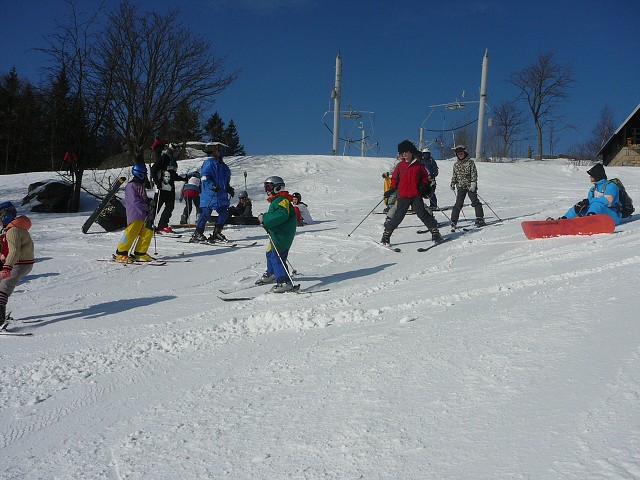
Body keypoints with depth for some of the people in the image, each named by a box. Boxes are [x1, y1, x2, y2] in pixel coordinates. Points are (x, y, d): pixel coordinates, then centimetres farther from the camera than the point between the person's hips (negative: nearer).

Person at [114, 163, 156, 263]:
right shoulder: (131, 186, -8)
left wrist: (150, 201, 10)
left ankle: (140, 253, 11)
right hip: (135, 215, -9)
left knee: (148, 233, 3)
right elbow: (135, 201, -16)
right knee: (131, 234, -10)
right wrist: (148, 207, -14)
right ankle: (120, 254, -2)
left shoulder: (141, 185, 21)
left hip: (144, 215, 9)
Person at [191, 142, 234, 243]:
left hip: (221, 195, 8)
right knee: (206, 213, -9)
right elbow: (204, 177, -14)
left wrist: (229, 189, 13)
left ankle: (216, 233, 14)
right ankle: (197, 234, 2)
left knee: (224, 213, 3)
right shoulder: (209, 163, -5)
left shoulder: (224, 166, 19)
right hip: (209, 194, -8)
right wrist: (212, 186, -25)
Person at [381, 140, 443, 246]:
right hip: (403, 196, 1)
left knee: (422, 214, -7)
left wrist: (424, 186, -1)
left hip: (416, 195, -1)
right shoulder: (400, 166, 7)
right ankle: (387, 233, 10)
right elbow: (395, 179, 15)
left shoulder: (418, 165, 4)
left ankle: (435, 231, 2)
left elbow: (425, 177, 15)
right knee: (398, 216, -2)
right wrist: (392, 189, 2)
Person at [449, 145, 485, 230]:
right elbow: (454, 175, 20)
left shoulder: (470, 162, 0)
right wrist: (453, 184, 10)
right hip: (461, 187, 3)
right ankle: (453, 222, 1)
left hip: (470, 186, -3)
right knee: (458, 204, -2)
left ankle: (480, 219, -3)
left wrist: (473, 183, -15)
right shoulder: (456, 164, 12)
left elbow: (474, 174, -6)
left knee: (475, 202, -8)